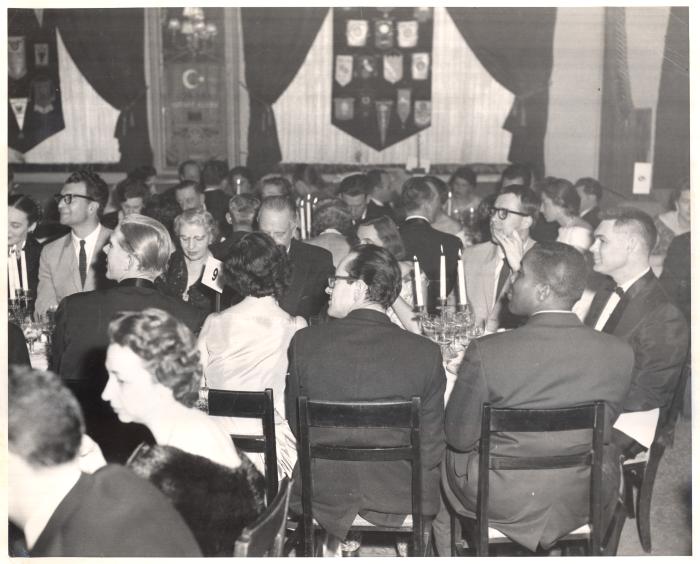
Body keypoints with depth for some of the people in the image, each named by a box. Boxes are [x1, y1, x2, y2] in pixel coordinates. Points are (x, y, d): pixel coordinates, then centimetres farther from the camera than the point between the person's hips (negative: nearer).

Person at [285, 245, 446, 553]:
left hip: (324, 499, 1)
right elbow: (431, 446, -6)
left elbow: (296, 424, 3)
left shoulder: (304, 342, -11)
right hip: (401, 501, -1)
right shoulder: (426, 353, -13)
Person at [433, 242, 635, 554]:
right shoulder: (620, 353, -15)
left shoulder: (486, 352, -25)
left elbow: (460, 438, -13)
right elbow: (604, 424, 2)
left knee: (444, 456, 29)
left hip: (503, 503, -2)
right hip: (586, 503, 3)